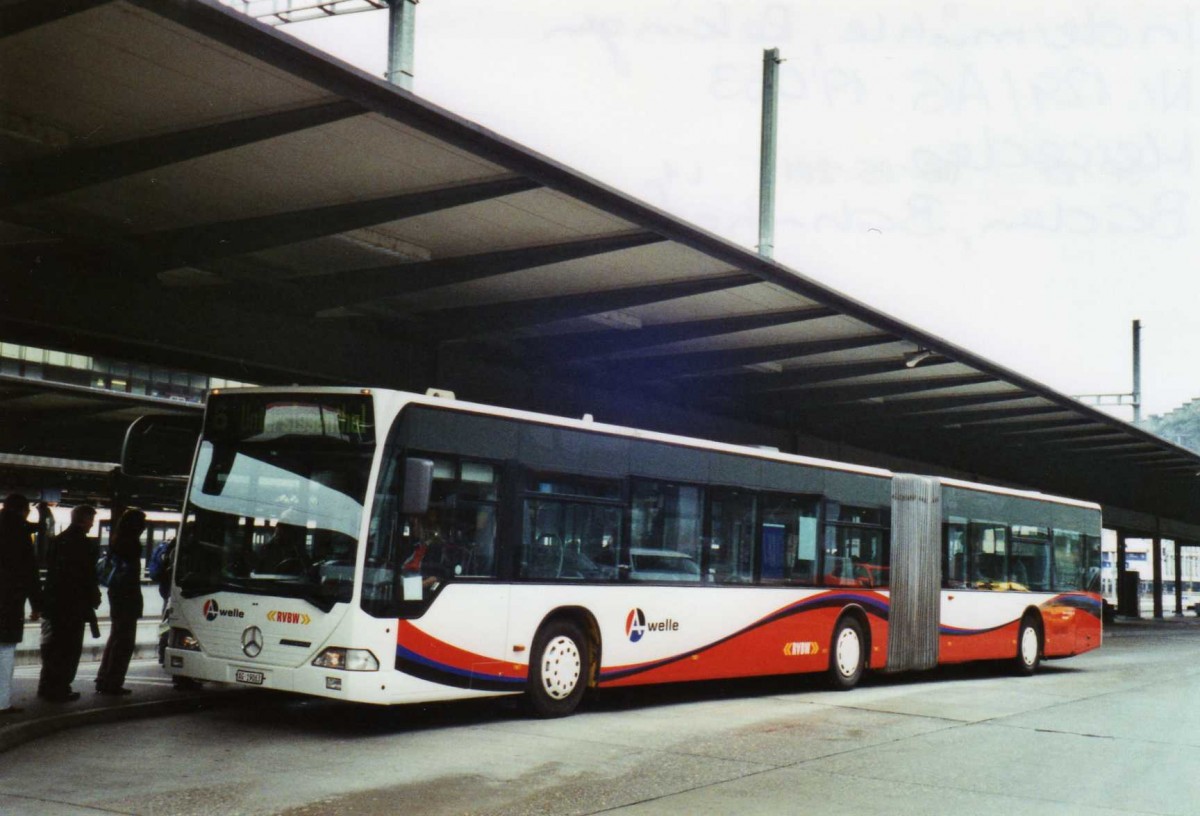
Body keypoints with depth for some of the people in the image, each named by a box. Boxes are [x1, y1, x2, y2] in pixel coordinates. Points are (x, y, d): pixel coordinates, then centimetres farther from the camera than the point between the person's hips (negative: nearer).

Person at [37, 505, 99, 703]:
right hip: (75, 605, -8)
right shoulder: (85, 545, -14)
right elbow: (89, 577, -16)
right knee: (70, 648, -1)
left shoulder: (56, 540, 10)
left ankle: (47, 686, 22)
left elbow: (49, 569, 13)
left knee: (52, 645, 16)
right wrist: (93, 599, -3)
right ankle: (60, 689, -1)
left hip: (54, 602, 8)